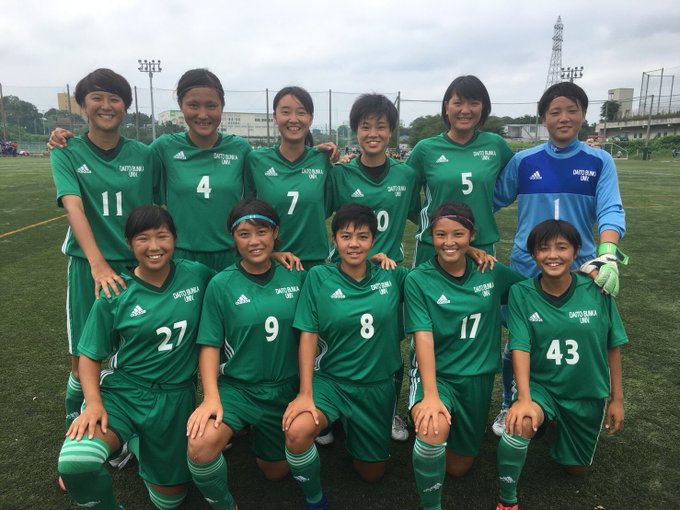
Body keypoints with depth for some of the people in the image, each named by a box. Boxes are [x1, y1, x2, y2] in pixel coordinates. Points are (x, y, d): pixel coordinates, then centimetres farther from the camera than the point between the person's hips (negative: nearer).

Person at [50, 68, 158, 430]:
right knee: (83, 360, 5)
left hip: (139, 265, 1)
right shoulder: (67, 154, -2)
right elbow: (73, 207, -17)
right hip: (88, 265, -1)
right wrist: (98, 264, -31)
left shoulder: (143, 154, 3)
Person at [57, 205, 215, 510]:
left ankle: (142, 445, 43)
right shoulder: (115, 295, -9)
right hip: (122, 390, -1)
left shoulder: (197, 276, -7)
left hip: (175, 396, 2)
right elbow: (90, 356, -3)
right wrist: (93, 402, -17)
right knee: (73, 462, -32)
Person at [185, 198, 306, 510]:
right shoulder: (221, 284, -9)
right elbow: (210, 345, -7)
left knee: (276, 472, 16)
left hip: (286, 389, 2)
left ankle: (261, 437, 49)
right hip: (237, 387, -2)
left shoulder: (295, 277, -5)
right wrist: (211, 397, -18)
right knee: (199, 446, -29)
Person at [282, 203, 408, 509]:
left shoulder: (392, 275, -5)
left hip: (378, 385, 3)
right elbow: (308, 335, -11)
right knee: (297, 433, -32)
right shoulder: (319, 277, -11)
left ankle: (352, 428, 46)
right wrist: (305, 393, -16)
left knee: (372, 473, 15)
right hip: (330, 380, -2)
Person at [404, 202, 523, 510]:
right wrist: (431, 395, -30)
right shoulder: (418, 280, -13)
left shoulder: (492, 273, -3)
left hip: (477, 377, 3)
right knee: (434, 428, -34)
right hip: (435, 374, -3)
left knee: (458, 467, 13)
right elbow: (423, 338, -20)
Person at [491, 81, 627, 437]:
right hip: (526, 269, 0)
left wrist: (608, 254, -26)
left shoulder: (599, 161, 1)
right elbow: (492, 201, 6)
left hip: (578, 270, 0)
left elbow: (610, 210, -10)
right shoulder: (523, 161, 2)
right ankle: (509, 407, 29)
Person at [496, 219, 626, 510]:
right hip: (541, 385, -2)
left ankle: (557, 423, 52)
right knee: (520, 424, -36)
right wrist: (524, 398, -34)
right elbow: (520, 347, -21)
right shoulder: (520, 293, -17)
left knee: (576, 469, 19)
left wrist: (616, 398, 3)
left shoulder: (597, 291, -14)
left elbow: (612, 346, -3)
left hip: (588, 393, 3)